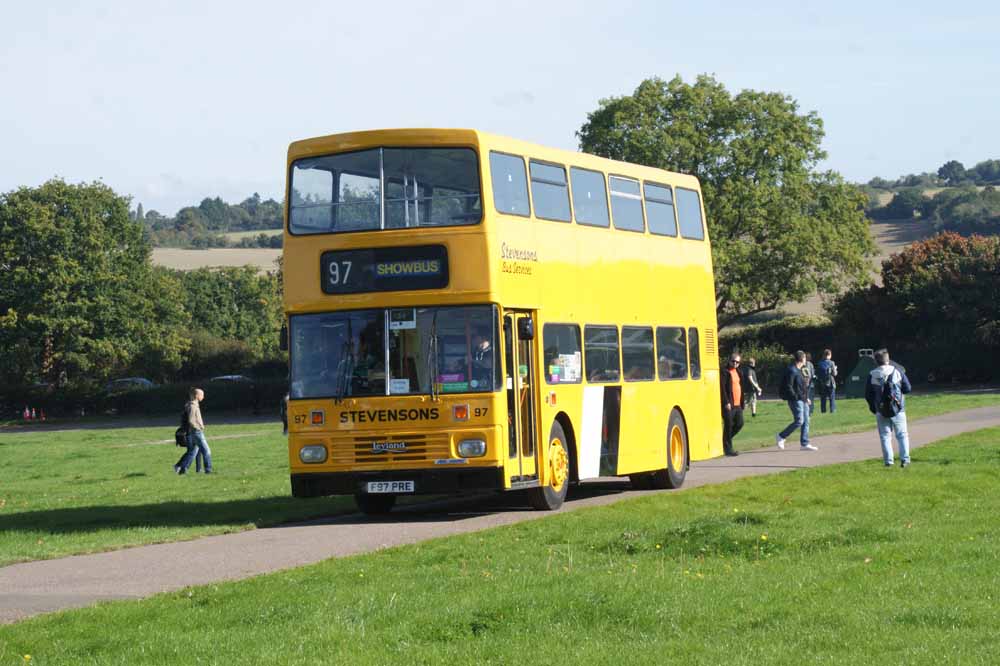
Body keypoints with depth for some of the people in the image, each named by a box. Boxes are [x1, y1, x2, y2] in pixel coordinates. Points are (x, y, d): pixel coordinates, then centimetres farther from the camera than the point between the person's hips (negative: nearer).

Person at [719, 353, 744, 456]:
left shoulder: (737, 372, 16)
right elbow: (722, 388, -15)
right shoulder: (725, 372, -9)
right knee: (728, 426, -3)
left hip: (737, 404, 8)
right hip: (729, 405, -8)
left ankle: (726, 440, 28)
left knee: (739, 424, 9)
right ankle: (728, 449, 3)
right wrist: (726, 402, -21)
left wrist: (742, 403, 19)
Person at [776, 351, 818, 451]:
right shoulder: (791, 370, -14)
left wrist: (806, 397, 16)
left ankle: (804, 444, 9)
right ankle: (780, 437, 1)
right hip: (796, 400, -10)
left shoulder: (799, 370, 17)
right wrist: (796, 397, -19)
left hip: (803, 400, 10)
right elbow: (788, 387, -19)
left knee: (806, 421, 6)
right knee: (799, 421, -11)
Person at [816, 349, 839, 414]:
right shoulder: (831, 363, -10)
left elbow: (817, 374, 1)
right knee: (832, 397, 5)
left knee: (823, 398, 8)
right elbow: (834, 374, -8)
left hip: (821, 383, 3)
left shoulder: (819, 364, -1)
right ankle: (832, 410, 2)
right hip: (830, 383, -3)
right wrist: (835, 369, 11)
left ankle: (823, 410, 7)